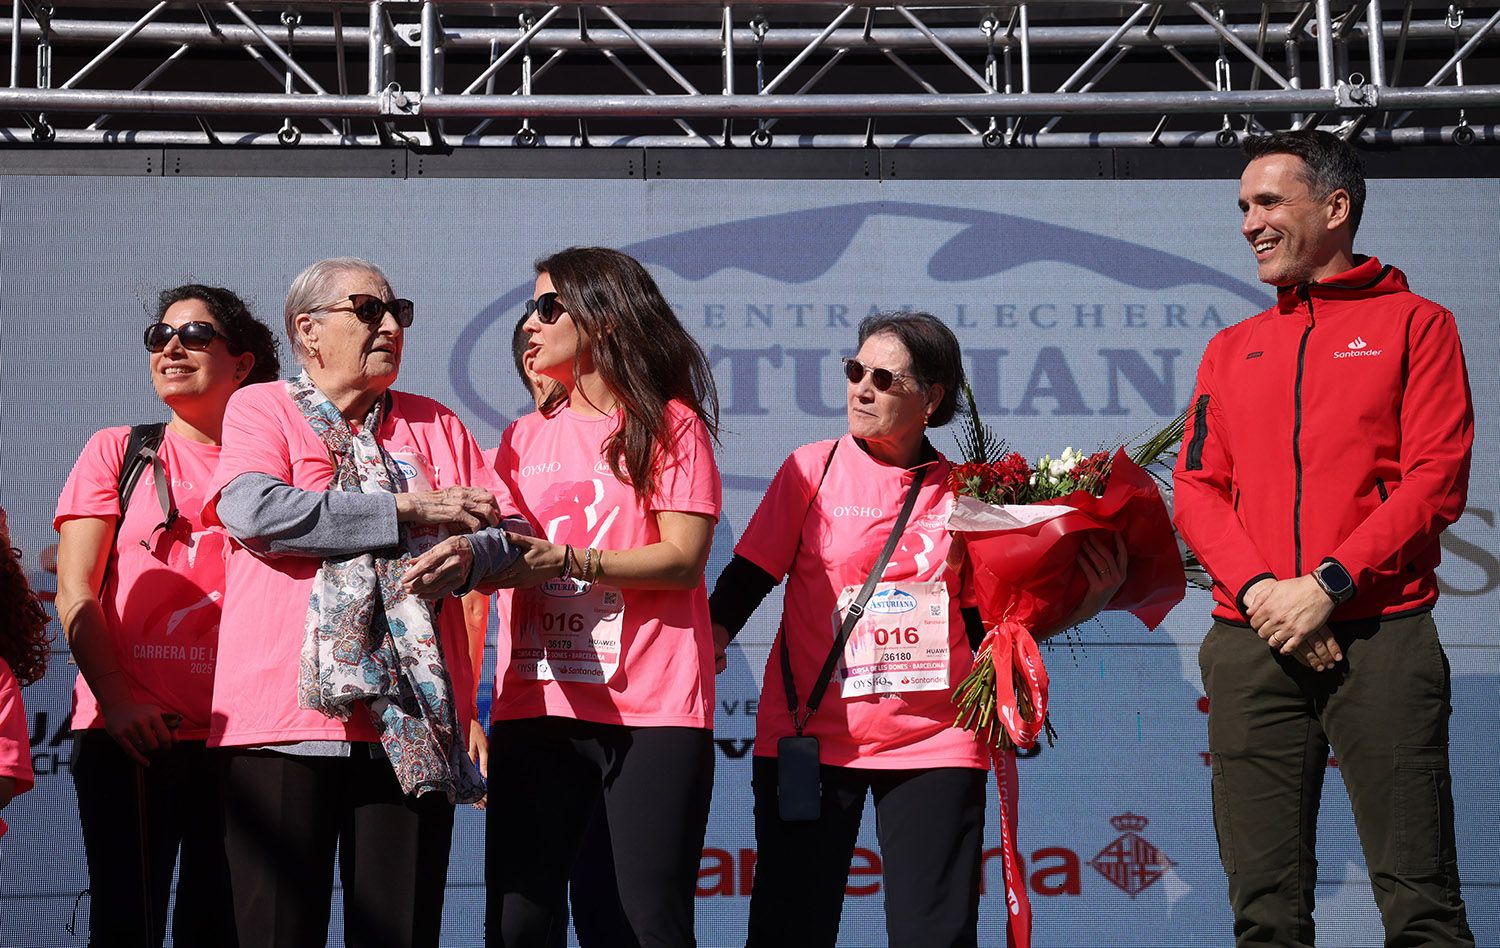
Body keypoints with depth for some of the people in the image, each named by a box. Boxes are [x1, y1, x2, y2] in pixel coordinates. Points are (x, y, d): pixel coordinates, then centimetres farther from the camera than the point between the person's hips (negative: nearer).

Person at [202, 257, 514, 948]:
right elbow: (253, 511, -12)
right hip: (284, 718, -3)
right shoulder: (260, 408, 8)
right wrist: (410, 511, -7)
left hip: (413, 724, 3)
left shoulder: (435, 425, 19)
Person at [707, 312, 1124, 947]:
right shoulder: (813, 468, 2)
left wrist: (1080, 606, 0)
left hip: (932, 741, 1)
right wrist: (713, 633, -14)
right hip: (808, 731, -1)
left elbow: (982, 624, 11)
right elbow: (750, 574, 1)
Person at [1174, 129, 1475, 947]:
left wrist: (1328, 585, -13)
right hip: (1251, 642, 4)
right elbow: (1196, 489, 11)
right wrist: (1258, 592, -8)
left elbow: (1436, 479, -3)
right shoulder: (1232, 349, 19)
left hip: (1381, 635, -3)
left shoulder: (1413, 323, 7)